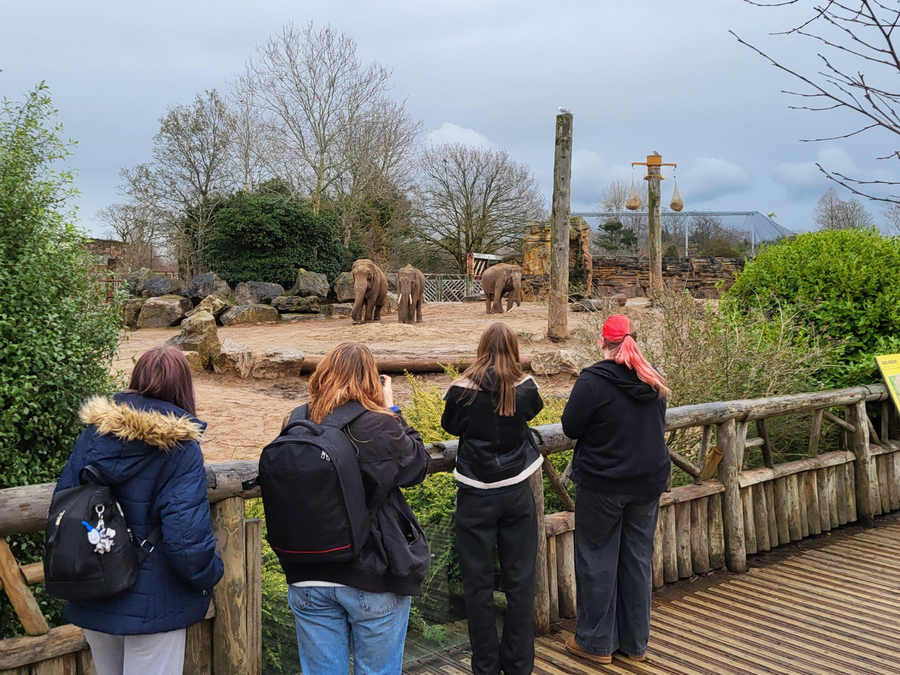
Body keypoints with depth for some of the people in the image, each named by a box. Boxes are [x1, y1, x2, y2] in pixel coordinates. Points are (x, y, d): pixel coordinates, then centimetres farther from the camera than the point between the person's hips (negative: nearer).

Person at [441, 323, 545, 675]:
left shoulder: (463, 391, -13)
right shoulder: (525, 388, -8)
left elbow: (449, 426, 4)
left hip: (476, 495, -2)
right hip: (517, 492, 2)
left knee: (478, 582, 11)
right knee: (519, 580, 12)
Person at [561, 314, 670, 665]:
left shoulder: (592, 382, -18)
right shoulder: (653, 382, 1)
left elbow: (570, 428, -11)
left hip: (601, 486, -5)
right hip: (648, 482, 5)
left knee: (597, 559, 8)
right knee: (638, 558, 14)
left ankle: (596, 641, 18)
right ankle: (635, 642, 26)